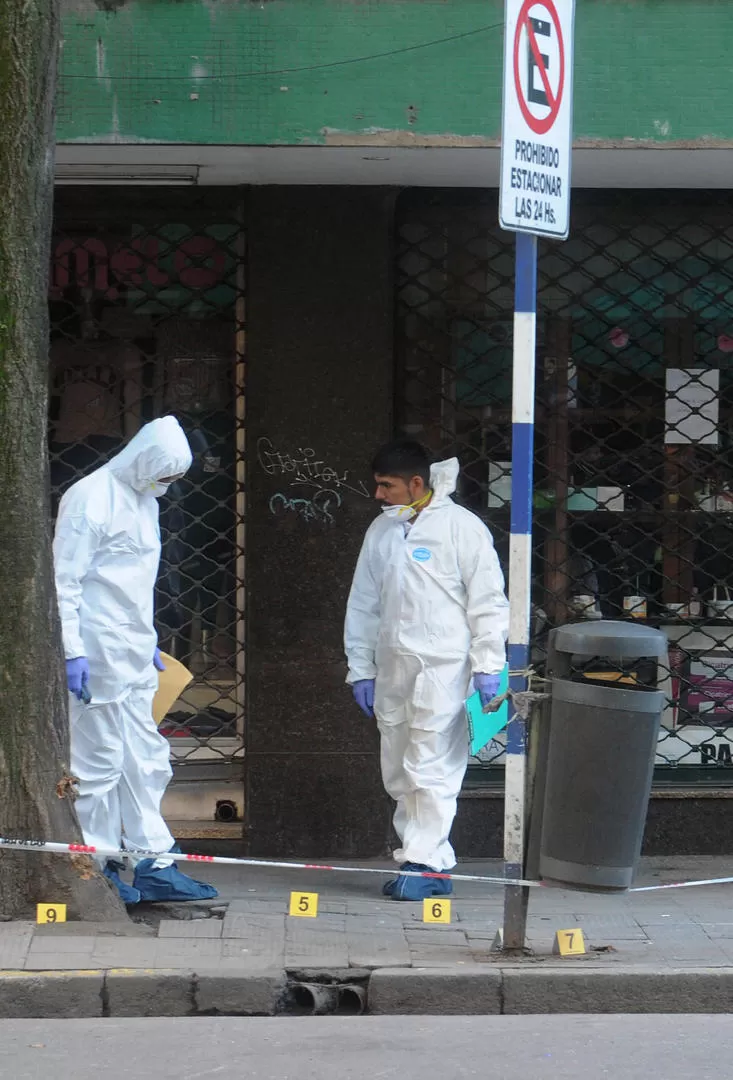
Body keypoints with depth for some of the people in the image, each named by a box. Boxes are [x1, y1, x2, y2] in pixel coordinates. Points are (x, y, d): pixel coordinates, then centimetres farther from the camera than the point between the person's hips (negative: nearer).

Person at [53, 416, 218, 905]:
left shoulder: (144, 500, 15)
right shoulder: (92, 499, -13)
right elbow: (65, 580, -15)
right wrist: (73, 652, -19)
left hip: (135, 658, 9)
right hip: (98, 656, -9)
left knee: (146, 759, 9)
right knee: (100, 761, -3)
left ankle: (155, 864, 13)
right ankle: (97, 871, 4)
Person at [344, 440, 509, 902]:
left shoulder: (460, 527, -3)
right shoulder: (381, 531, 14)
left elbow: (487, 601, -4)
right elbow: (364, 604, 19)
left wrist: (488, 666, -8)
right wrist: (360, 668, 14)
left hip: (443, 668, -7)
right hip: (392, 669, 7)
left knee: (431, 768, -11)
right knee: (398, 773, 7)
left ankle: (423, 861, -9)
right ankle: (434, 864, 13)